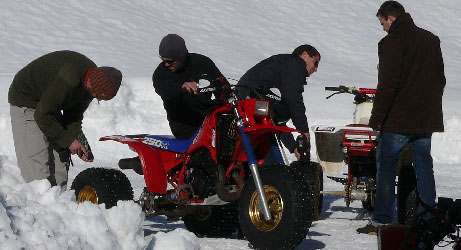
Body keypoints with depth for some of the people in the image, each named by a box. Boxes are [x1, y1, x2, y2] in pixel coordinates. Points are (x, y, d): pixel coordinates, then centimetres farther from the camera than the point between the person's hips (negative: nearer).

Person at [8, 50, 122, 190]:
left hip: (49, 104, 8)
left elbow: (74, 114, 3)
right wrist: (69, 141, -22)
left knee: (61, 160, 5)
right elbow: (42, 115, -29)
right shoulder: (68, 80, -37)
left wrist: (75, 139, -12)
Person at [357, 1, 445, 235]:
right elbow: (440, 78, 20)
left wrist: (376, 117, -12)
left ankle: (382, 220, -3)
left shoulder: (392, 42, -10)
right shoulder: (431, 40, 14)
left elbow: (387, 84, -16)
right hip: (427, 119, 7)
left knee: (386, 165, -1)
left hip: (399, 119, -7)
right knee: (424, 165, 10)